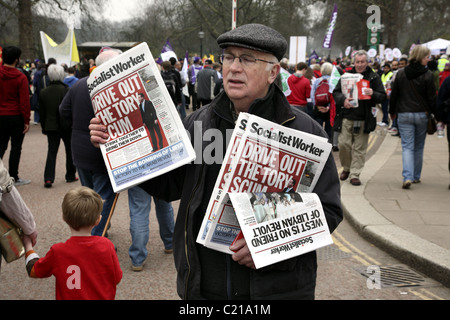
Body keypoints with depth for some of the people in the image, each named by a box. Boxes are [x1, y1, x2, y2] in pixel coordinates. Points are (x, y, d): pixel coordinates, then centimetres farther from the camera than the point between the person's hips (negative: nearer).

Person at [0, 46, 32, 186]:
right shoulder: (20, 78, -12)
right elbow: (24, 101, -12)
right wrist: (27, 120, -7)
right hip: (16, 117, -4)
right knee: (16, 147, 5)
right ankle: (13, 177, 9)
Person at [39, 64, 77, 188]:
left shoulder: (43, 92, 2)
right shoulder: (66, 90, -11)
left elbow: (42, 113, 8)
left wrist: (44, 128, 15)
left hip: (51, 127, 3)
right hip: (66, 126, -3)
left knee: (52, 151, 4)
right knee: (70, 150, 12)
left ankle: (48, 178, -9)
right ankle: (70, 175, 20)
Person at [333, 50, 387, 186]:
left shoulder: (374, 77, 5)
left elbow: (383, 97, 4)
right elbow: (336, 92, 8)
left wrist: (373, 94, -18)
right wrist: (343, 100, -13)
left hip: (364, 119, -1)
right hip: (347, 117, 1)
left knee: (359, 148, 1)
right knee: (343, 144, 0)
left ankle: (355, 174, 9)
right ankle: (346, 168, 24)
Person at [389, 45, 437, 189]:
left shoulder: (401, 74, 1)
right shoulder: (427, 75, -8)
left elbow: (394, 94, 7)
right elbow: (432, 98, -5)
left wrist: (392, 111, 20)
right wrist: (436, 114, 6)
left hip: (404, 115, 1)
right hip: (422, 114, -1)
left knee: (407, 146, 0)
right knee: (419, 147, 14)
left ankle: (407, 176, -17)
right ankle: (416, 176, 23)